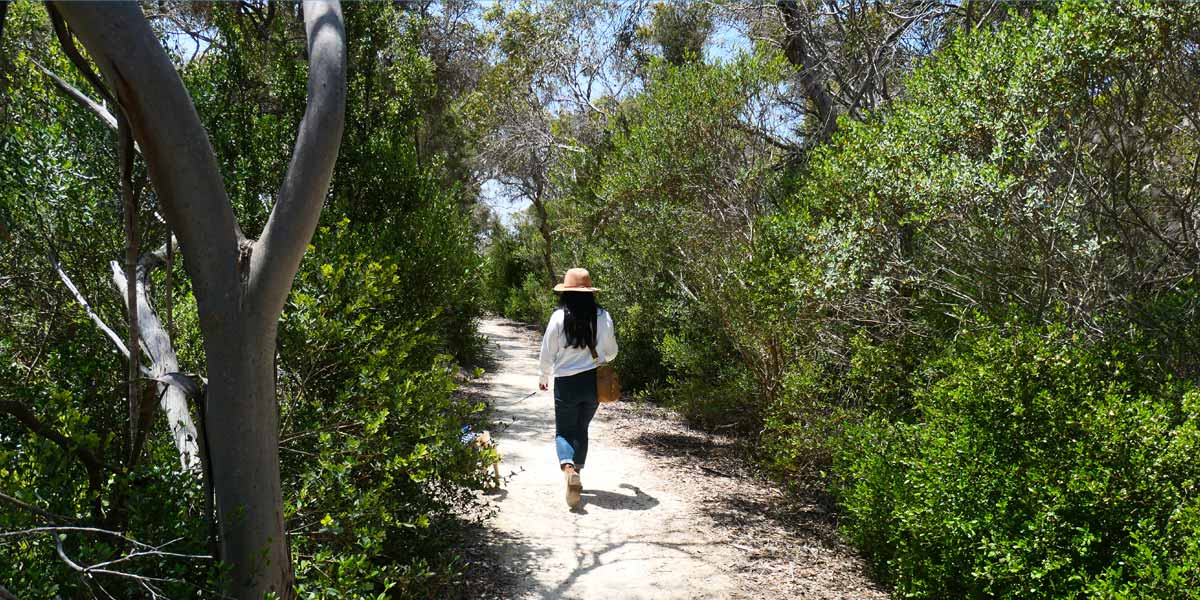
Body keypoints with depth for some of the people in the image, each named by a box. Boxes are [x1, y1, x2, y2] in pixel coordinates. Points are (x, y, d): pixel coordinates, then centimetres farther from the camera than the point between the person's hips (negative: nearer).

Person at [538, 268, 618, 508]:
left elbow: (547, 354, -4)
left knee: (564, 431, 7)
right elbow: (611, 352, 5)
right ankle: (577, 471, 26)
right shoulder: (603, 317, -6)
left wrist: (545, 377, 14)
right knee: (581, 429, 20)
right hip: (594, 382, 3)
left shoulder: (559, 317, -11)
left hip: (566, 383, -3)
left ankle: (568, 468, -18)